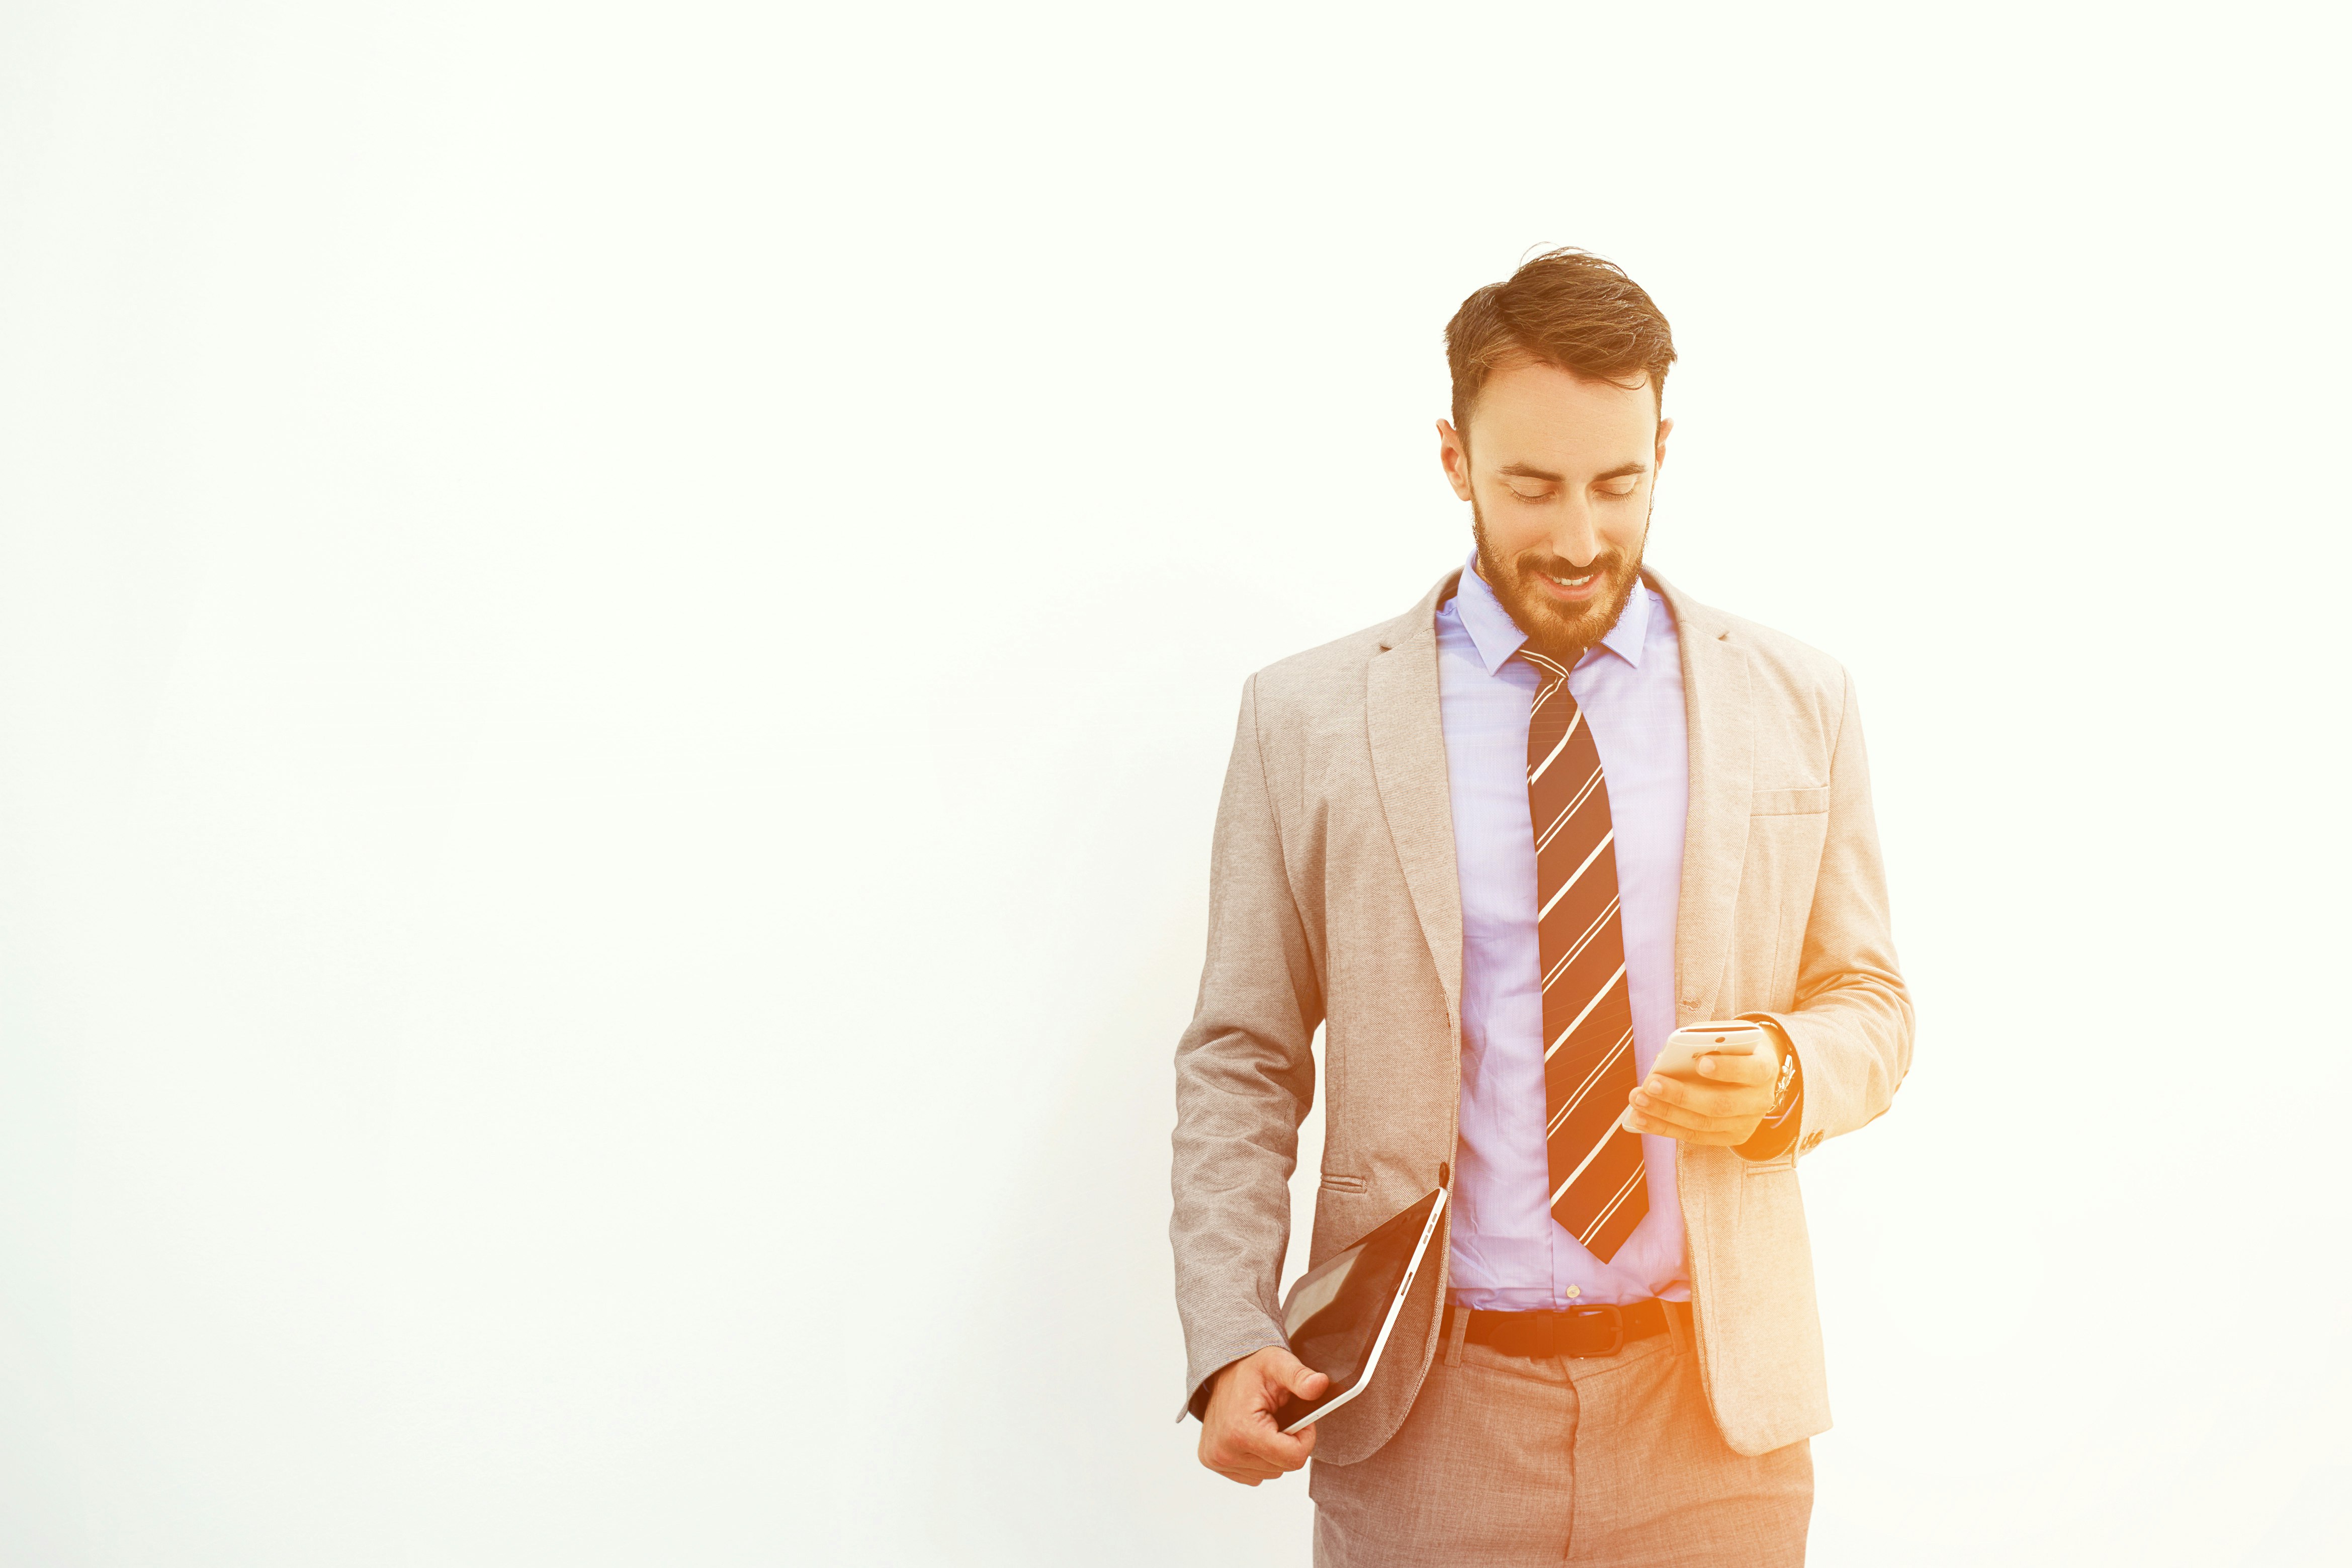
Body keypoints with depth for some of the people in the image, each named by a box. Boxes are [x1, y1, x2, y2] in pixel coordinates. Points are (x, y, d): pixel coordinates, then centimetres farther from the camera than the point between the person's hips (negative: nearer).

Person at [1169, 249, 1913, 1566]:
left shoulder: (1797, 703, 4)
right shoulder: (1308, 719, -1)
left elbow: (1870, 1000, 10)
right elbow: (1243, 1065, 1)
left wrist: (1785, 1075, -13)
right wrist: (1229, 1344, -11)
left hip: (1714, 1408, 2)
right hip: (1424, 1411, -1)